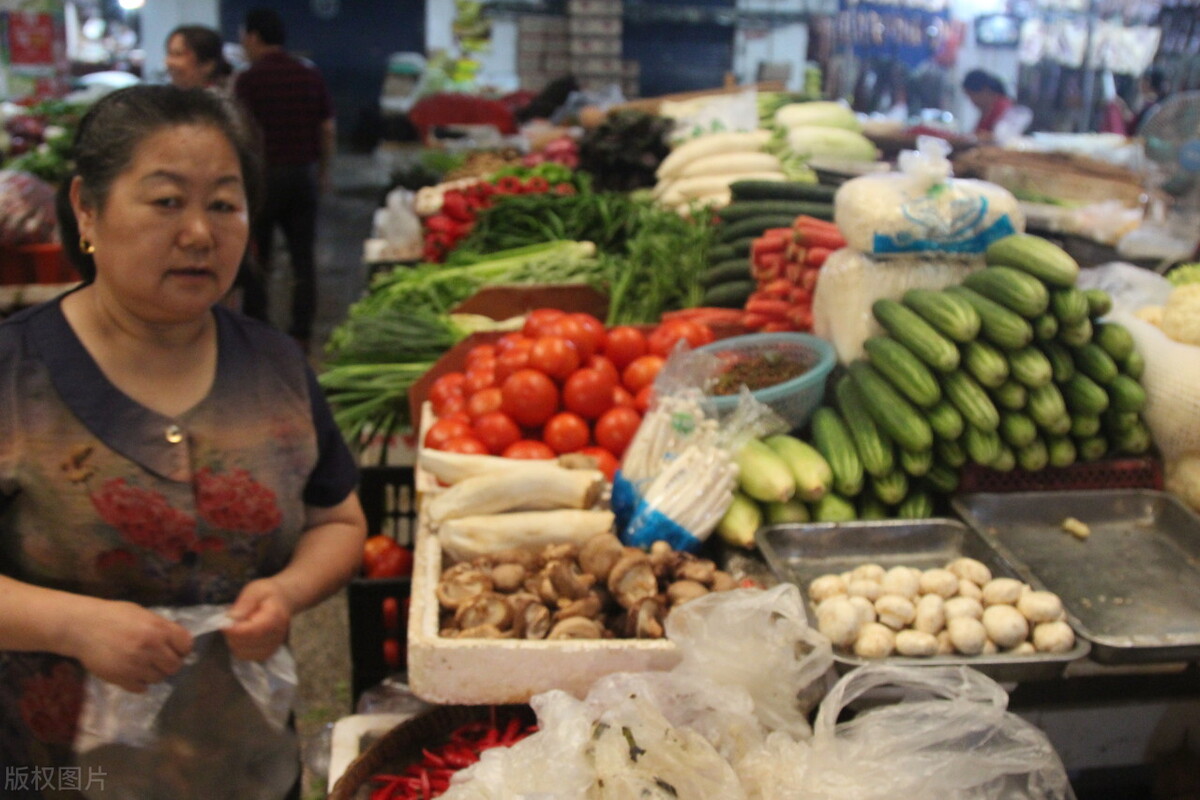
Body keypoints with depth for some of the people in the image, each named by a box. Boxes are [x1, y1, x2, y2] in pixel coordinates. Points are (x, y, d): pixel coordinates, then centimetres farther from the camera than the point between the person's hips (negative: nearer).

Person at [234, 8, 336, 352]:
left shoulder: (249, 79, -9)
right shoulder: (311, 75, 6)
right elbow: (327, 130, 7)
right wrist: (323, 171, 17)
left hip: (264, 173, -4)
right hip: (303, 173, 4)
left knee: (256, 259, 6)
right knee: (303, 256, 7)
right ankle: (302, 331, 9)